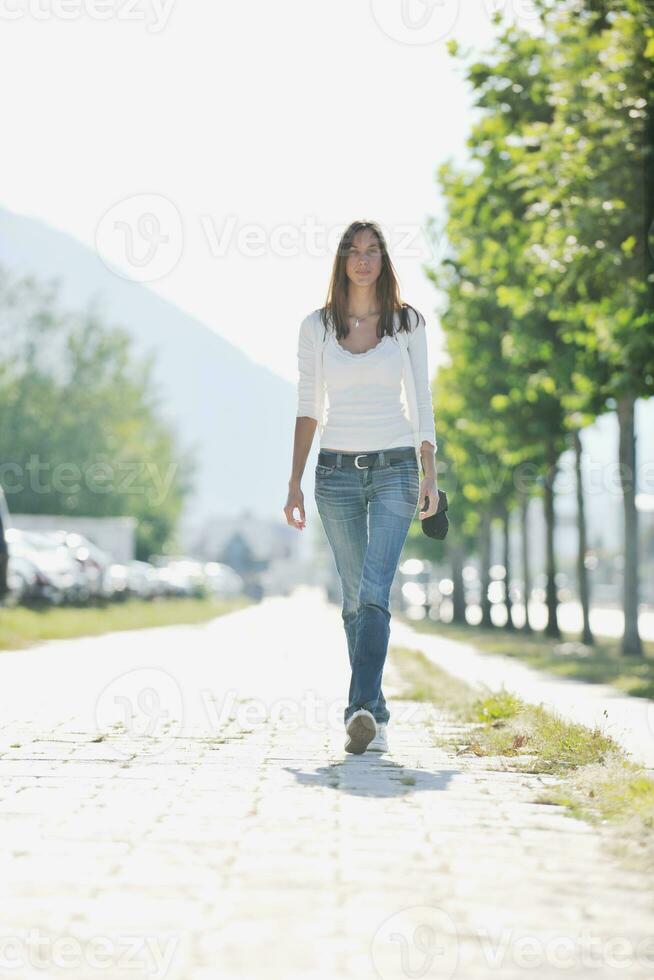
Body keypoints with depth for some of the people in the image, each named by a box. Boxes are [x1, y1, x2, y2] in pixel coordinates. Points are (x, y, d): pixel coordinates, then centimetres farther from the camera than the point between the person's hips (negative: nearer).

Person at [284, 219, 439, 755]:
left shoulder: (407, 322, 5)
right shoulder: (317, 326, 6)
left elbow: (422, 401, 6)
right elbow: (308, 408, 8)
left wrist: (430, 474, -2)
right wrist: (295, 482, 3)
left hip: (395, 469, -2)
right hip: (338, 470, 2)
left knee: (375, 591, -17)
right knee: (355, 597, 6)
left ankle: (361, 708, -27)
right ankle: (375, 715, 15)